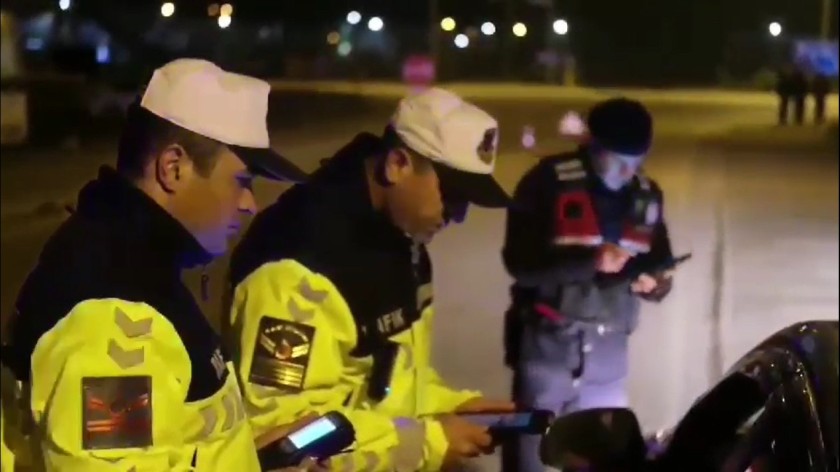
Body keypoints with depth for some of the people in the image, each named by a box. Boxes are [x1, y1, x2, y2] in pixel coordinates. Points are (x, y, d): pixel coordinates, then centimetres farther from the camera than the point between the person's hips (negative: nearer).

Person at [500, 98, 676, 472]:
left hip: (608, 351, 4)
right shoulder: (548, 182, -9)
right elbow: (520, 263, -15)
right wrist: (590, 261, -28)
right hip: (548, 344, -4)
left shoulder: (646, 195, 7)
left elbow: (660, 265, 14)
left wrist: (655, 282, -11)